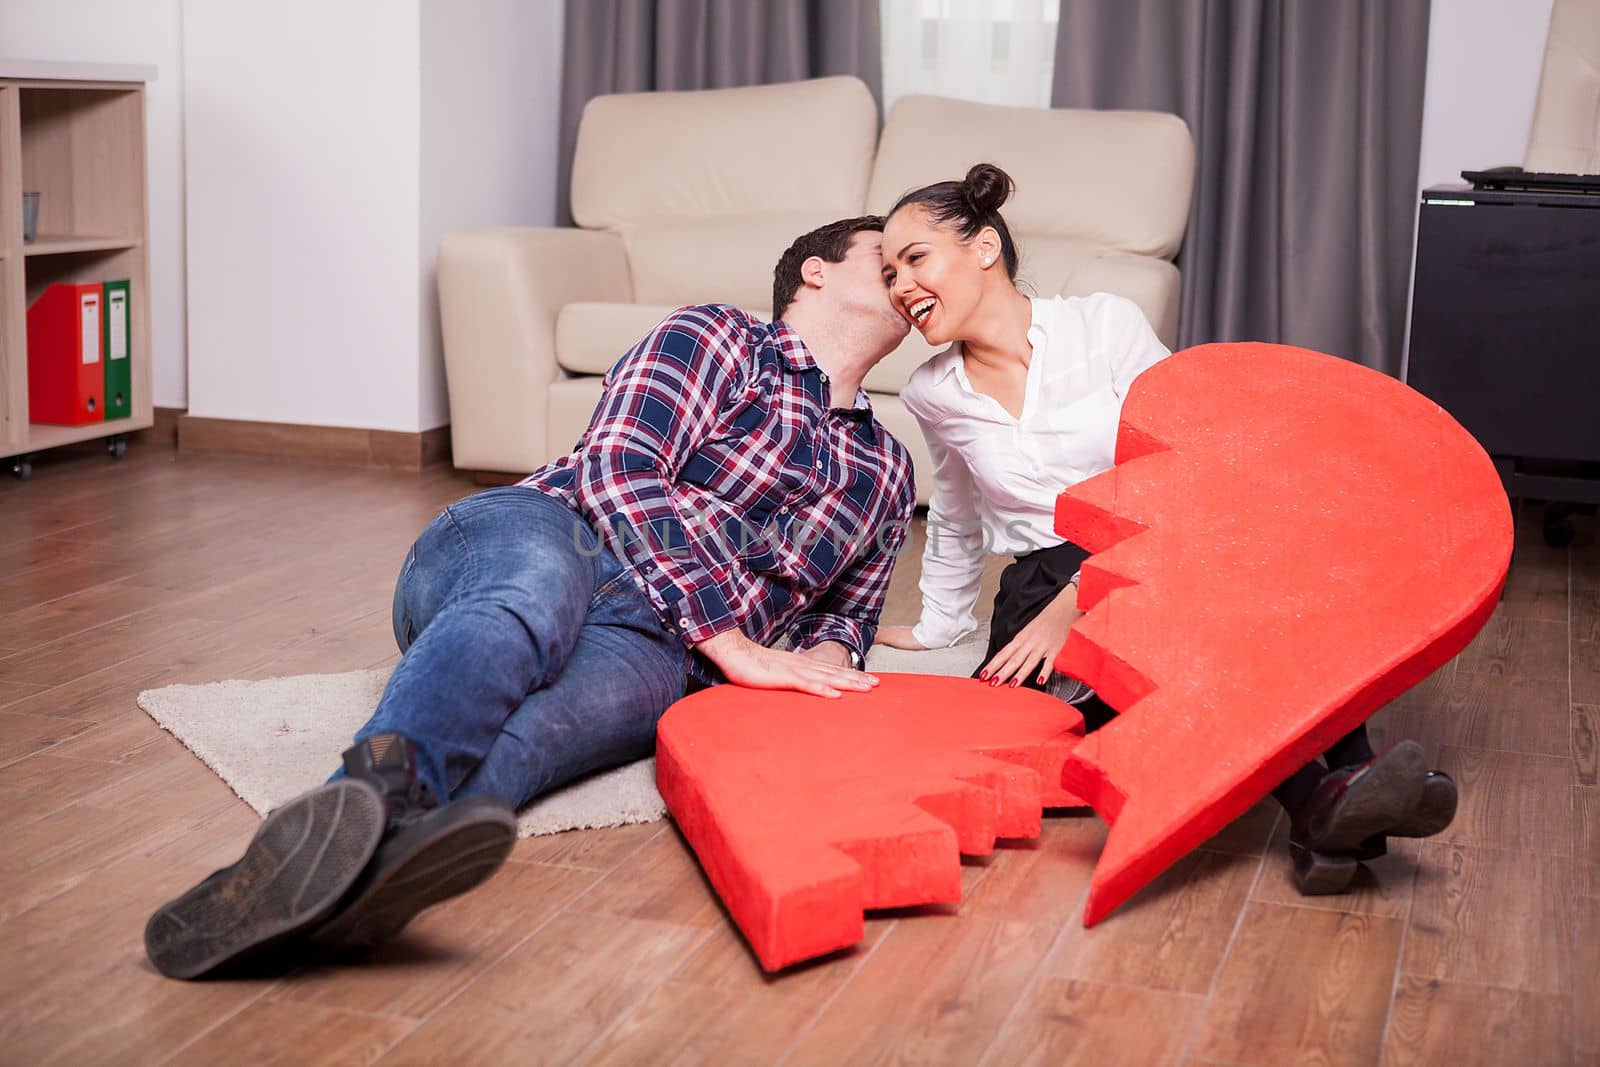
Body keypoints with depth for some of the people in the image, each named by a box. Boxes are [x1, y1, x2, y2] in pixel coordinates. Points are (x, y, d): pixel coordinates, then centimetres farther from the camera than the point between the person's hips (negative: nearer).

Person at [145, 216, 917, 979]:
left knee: (536, 724, -35)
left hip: (649, 647, 2)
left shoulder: (886, 469, 32)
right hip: (544, 540, -2)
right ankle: (374, 790, -71)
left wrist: (827, 657, 10)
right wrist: (730, 641, -13)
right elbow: (617, 467, -2)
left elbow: (846, 610, 38)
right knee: (534, 601, -41)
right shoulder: (719, 339, 14)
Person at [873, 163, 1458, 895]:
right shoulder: (931, 396, 11)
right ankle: (1314, 799, -50)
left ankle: (1347, 770, -46)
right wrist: (937, 627, 37)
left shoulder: (1107, 325, 0)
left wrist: (1075, 601, -17)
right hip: (1043, 596, 1)